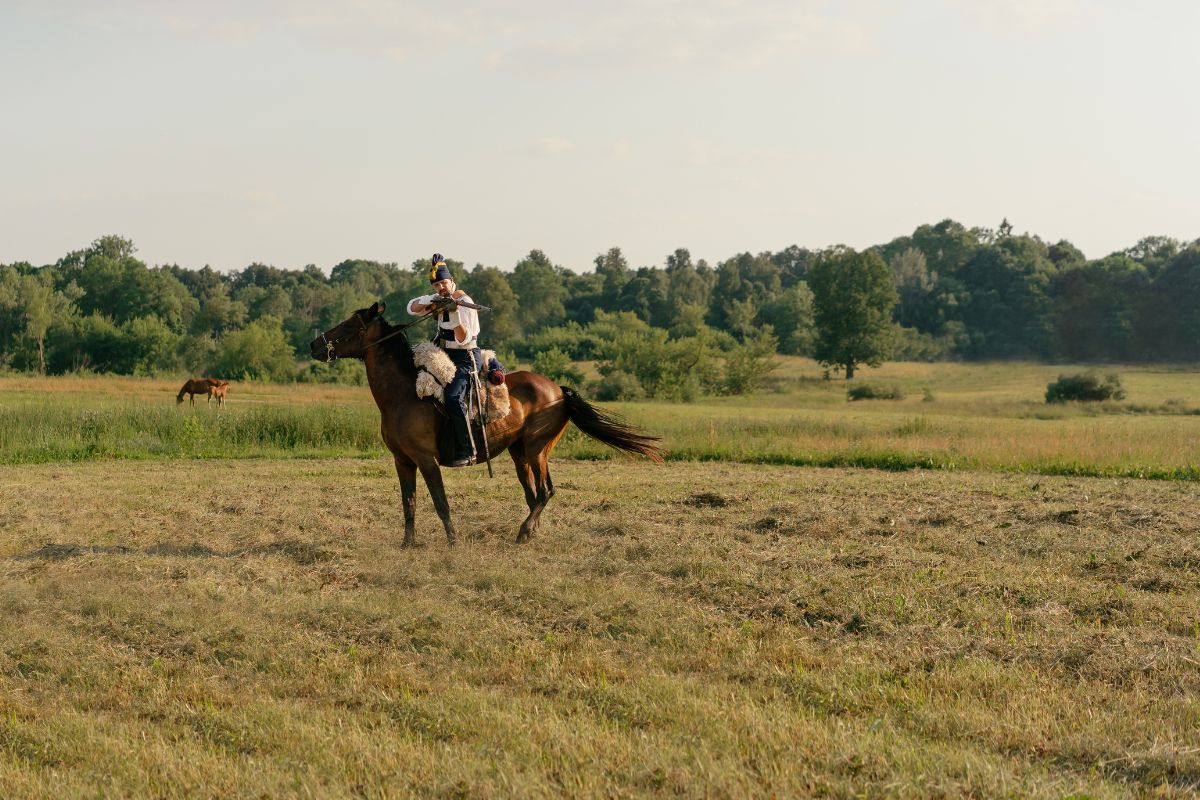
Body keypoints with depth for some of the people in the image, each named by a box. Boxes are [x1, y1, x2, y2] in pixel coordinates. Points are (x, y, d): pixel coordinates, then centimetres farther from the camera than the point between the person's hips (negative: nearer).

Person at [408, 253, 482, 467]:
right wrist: (429, 301, -19)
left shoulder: (465, 304, -16)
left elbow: (463, 340, -22)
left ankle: (467, 452, -26)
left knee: (453, 398, -29)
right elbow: (412, 308, 0)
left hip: (465, 358, -9)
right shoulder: (439, 299, 7)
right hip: (444, 354, 9)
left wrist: (454, 314, -36)